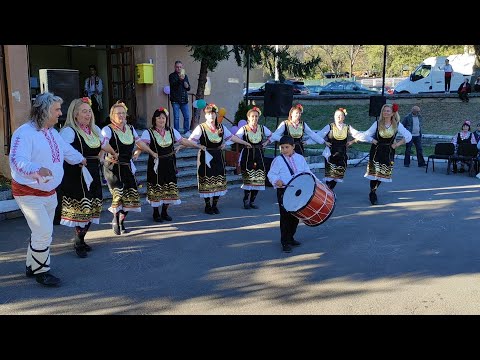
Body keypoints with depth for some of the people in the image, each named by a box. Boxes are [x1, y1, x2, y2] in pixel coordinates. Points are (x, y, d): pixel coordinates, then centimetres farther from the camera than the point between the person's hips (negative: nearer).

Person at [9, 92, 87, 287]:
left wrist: (81, 159, 40)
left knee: (42, 232, 17)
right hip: (29, 194, -9)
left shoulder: (52, 132, 9)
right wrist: (37, 169, -50)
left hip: (50, 193, 9)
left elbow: (67, 150, 28)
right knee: (44, 232, -11)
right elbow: (17, 160, -33)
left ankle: (32, 266, 34)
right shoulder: (24, 133, -20)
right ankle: (41, 271, 9)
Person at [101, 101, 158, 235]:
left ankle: (121, 221, 22)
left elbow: (139, 142, 24)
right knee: (119, 194, -15)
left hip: (127, 166, 6)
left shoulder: (130, 128, 11)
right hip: (113, 167, -6)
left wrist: (152, 153, 31)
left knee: (131, 196, 2)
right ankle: (116, 221, 10)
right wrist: (110, 155, -45)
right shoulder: (108, 129, -9)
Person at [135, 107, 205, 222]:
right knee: (156, 189, 0)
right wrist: (137, 153, -41)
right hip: (156, 165, -4)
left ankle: (164, 212, 23)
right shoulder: (148, 132, -6)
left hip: (169, 165, 4)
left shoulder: (171, 131, 9)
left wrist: (198, 146, 13)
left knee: (169, 189, 7)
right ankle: (156, 213, 17)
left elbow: (183, 141, 14)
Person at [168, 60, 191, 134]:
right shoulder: (172, 76, 0)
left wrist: (187, 86, -4)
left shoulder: (185, 76, 15)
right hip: (175, 100, -4)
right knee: (176, 117, -2)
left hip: (184, 100, 4)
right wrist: (180, 79, -34)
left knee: (187, 116, 6)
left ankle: (187, 131, 19)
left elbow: (188, 88, 20)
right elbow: (173, 85, -18)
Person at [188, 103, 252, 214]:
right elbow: (190, 141, -14)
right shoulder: (201, 128, -7)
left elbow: (232, 137, 17)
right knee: (207, 182, 0)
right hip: (206, 157, -4)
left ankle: (215, 205, 17)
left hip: (218, 157, 4)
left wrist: (245, 143, 22)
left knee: (218, 182, 4)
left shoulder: (221, 127, 8)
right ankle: (207, 206, 14)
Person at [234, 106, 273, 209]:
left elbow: (271, 135, 23)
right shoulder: (244, 129, -2)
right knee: (248, 179, -9)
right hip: (247, 156, -3)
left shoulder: (262, 128, 8)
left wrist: (265, 143, 12)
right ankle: (246, 200, 6)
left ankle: (252, 201, 12)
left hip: (259, 156, 3)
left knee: (258, 179, 1)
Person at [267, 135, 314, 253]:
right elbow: (271, 174, -7)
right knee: (285, 217, -4)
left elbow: (307, 172, 12)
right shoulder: (278, 160, -5)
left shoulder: (300, 158, 7)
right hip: (284, 192, -5)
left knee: (295, 216, 13)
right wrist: (276, 180, -26)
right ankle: (285, 242, 4)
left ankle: (290, 238, 30)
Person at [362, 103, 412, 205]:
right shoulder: (377, 123, -2)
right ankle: (372, 193, 11)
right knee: (374, 173, -5)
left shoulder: (397, 125, -2)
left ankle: (373, 192, 22)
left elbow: (408, 136, 0)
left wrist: (398, 144, -4)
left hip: (388, 152, 1)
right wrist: (373, 141, -8)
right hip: (376, 151, -1)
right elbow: (366, 135, 4)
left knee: (383, 174, 3)